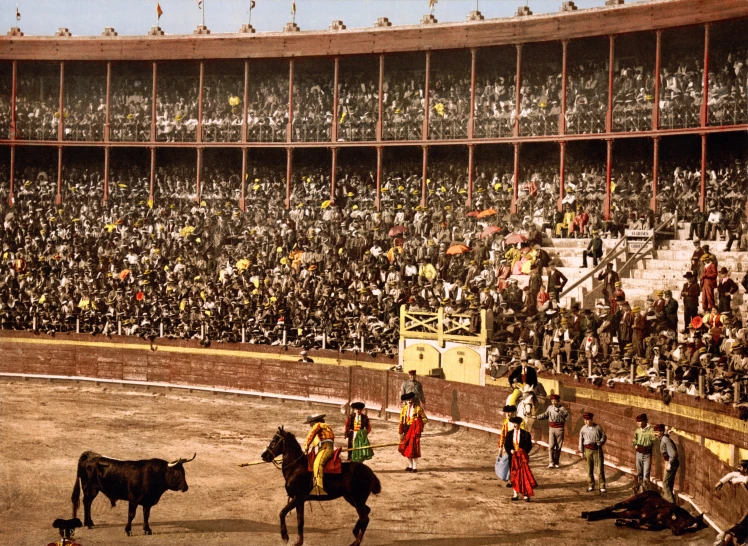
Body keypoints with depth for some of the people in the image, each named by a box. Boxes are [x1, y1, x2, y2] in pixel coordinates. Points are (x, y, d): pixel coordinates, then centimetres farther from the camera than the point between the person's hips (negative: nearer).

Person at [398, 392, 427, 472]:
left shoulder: (418, 408, -7)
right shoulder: (404, 409, 3)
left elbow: (425, 419, -1)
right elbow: (401, 421, 3)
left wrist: (419, 425, -15)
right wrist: (400, 433, -2)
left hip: (415, 431, -4)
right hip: (407, 430, 4)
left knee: (413, 449, -3)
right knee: (406, 448, 10)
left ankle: (415, 467, 7)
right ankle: (410, 465, 26)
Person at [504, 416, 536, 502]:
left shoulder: (525, 434, -4)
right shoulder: (509, 434, 5)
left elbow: (529, 445, -5)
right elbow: (506, 445, 5)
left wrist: (522, 452, -17)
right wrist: (510, 451, -13)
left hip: (522, 457, -3)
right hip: (513, 457, 3)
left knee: (524, 475, -9)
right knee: (514, 475, 8)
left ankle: (526, 495, -7)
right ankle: (515, 494, 15)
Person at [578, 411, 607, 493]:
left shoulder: (598, 427, -4)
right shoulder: (583, 429, -1)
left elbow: (604, 436, 5)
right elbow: (581, 441, 5)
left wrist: (600, 442, -13)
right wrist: (581, 452, 4)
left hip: (597, 450, -1)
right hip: (588, 450, 1)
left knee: (600, 468, -3)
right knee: (589, 469, 7)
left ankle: (602, 486, 2)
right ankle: (591, 486, 19)